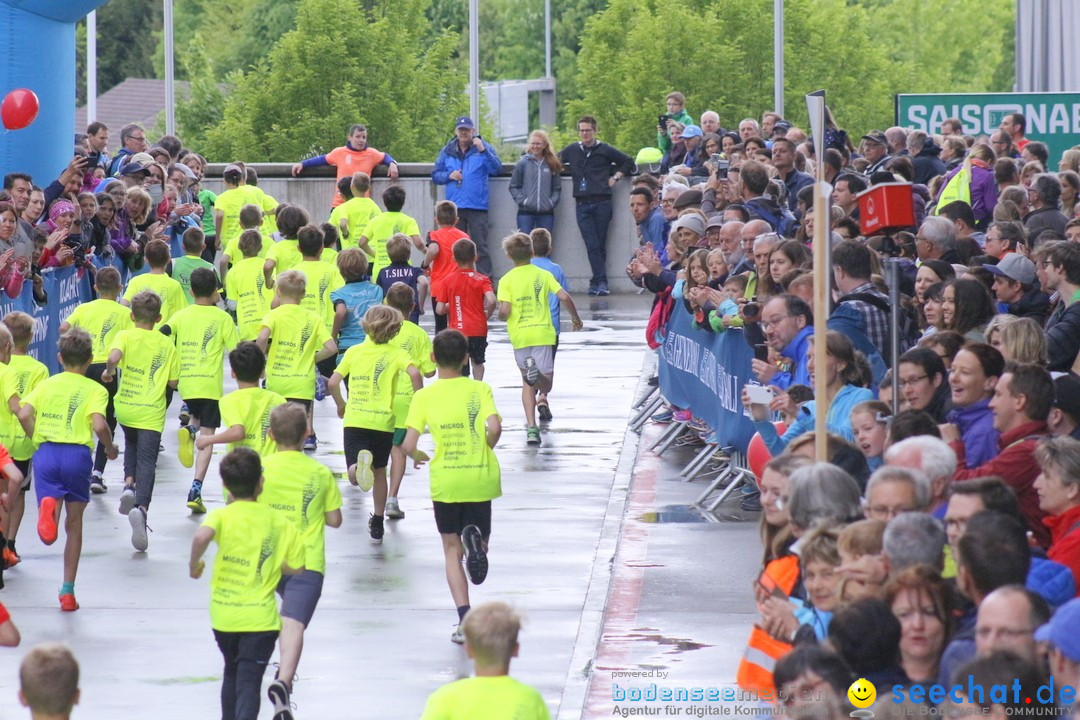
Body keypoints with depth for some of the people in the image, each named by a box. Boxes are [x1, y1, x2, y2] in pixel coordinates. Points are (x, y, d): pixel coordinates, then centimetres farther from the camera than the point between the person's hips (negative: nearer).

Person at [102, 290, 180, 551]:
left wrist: (108, 372, -4)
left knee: (131, 445, 30)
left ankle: (129, 482, 6)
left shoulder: (125, 336, -4)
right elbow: (174, 382, 3)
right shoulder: (167, 345, 1)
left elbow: (114, 357, -24)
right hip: (152, 412, -1)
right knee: (147, 462, -4)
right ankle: (142, 506, -27)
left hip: (125, 408, 1)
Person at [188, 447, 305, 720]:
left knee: (232, 673, 23)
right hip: (260, 616, -1)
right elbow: (296, 567, 3)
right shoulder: (280, 522, -1)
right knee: (249, 681, -5)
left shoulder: (223, 516, -8)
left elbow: (202, 536, -30)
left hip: (223, 613, 1)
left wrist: (194, 564, -12)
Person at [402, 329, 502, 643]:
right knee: (480, 543, 16)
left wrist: (418, 456, 14)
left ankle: (465, 619, -3)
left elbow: (408, 444, -9)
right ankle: (475, 540, -24)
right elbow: (494, 427, -17)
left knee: (452, 550, 11)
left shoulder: (424, 396, -2)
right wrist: (486, 450, 4)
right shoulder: (479, 390, -2)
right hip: (480, 480, 0)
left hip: (445, 482, 0)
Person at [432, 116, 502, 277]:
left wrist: (483, 150, -24)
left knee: (480, 246, -4)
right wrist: (449, 175, -7)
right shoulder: (447, 151, 10)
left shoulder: (484, 148, 2)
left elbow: (496, 169, -12)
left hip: (477, 207, -3)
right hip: (454, 208, 3)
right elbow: (435, 175, 14)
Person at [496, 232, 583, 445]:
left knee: (527, 383, 15)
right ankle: (536, 374, -36)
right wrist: (575, 318, 12)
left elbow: (504, 311, -11)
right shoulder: (543, 274, 3)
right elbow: (564, 297, -4)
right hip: (543, 332, 0)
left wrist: (501, 316, 13)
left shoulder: (507, 280, -2)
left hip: (519, 335, 0)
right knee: (546, 386, 2)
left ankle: (531, 427, 1)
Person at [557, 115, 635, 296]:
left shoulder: (605, 150, 7)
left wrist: (615, 177, 5)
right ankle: (600, 281, -9)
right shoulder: (571, 151, 12)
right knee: (592, 245, -7)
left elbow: (628, 162, 15)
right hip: (582, 204, 1)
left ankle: (597, 282, 5)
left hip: (602, 203, -1)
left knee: (600, 245, 0)